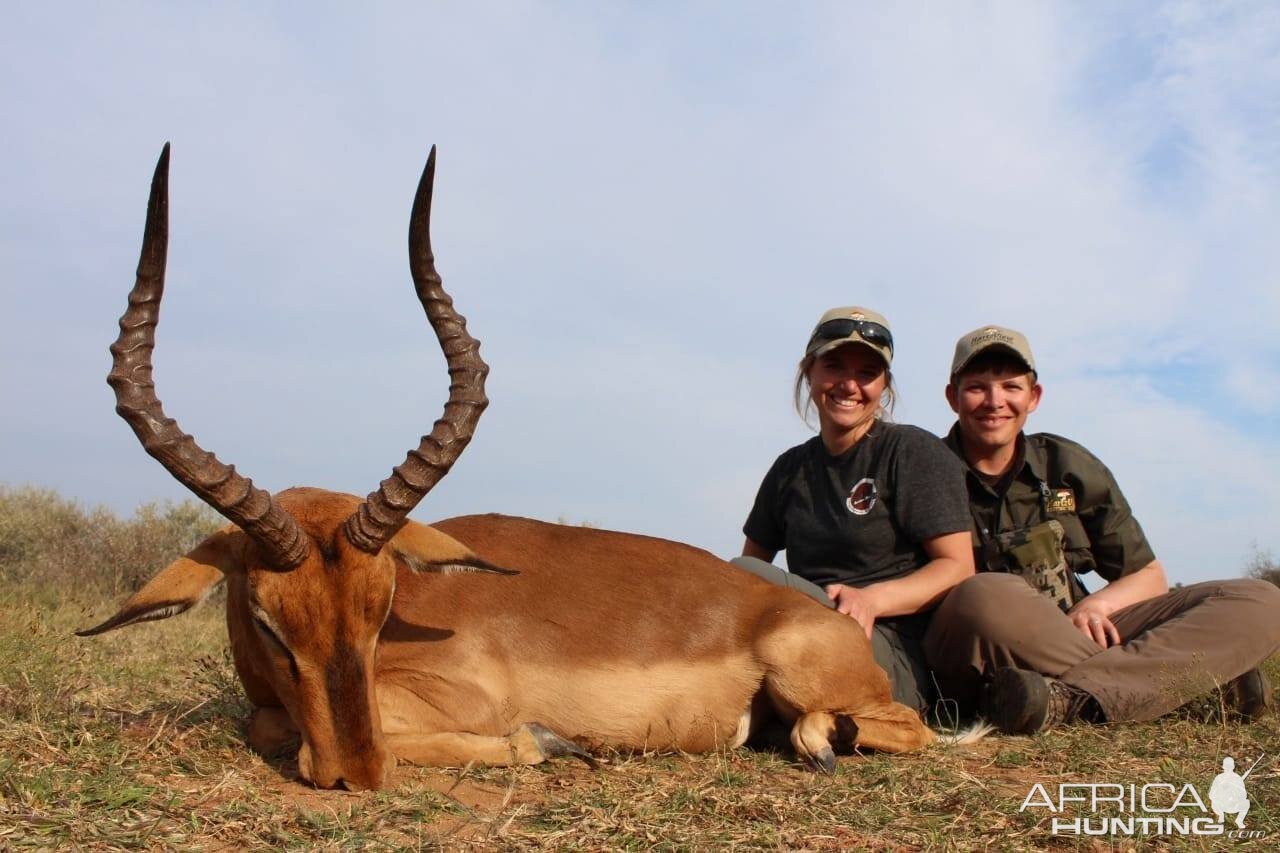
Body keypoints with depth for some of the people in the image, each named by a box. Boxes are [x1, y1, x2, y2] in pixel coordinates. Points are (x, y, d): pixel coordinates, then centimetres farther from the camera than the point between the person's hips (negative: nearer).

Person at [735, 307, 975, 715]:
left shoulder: (917, 453, 3)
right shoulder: (791, 468, 18)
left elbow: (958, 566, -4)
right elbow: (754, 558, 17)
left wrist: (871, 599, -22)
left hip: (897, 656, -5)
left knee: (746, 576, -30)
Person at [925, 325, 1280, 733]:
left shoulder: (1069, 466, 9)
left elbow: (1149, 576, 14)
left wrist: (1096, 604, -10)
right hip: (986, 657, -5)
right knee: (984, 597, -39)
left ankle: (1069, 697, -32)